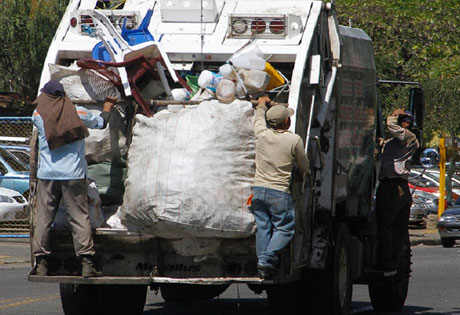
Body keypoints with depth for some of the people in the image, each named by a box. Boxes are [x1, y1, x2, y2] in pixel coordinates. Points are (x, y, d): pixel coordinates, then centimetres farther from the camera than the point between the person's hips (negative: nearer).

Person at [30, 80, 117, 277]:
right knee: (80, 218, 0)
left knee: (43, 219, 6)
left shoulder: (38, 115, 1)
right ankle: (87, 263, -6)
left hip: (47, 175, 0)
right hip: (73, 174, 0)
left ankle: (41, 263, 5)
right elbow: (102, 122, 17)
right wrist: (107, 106, 39)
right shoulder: (79, 113, 1)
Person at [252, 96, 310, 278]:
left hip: (258, 189, 4)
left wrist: (262, 103, 46)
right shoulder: (294, 140, -10)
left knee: (263, 228, 8)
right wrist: (308, 174, 28)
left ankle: (263, 268, 7)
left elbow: (259, 117, 25)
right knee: (284, 229, 3)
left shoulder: (262, 134, 1)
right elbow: (304, 165, 4)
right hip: (279, 193, -4)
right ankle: (267, 259, -16)